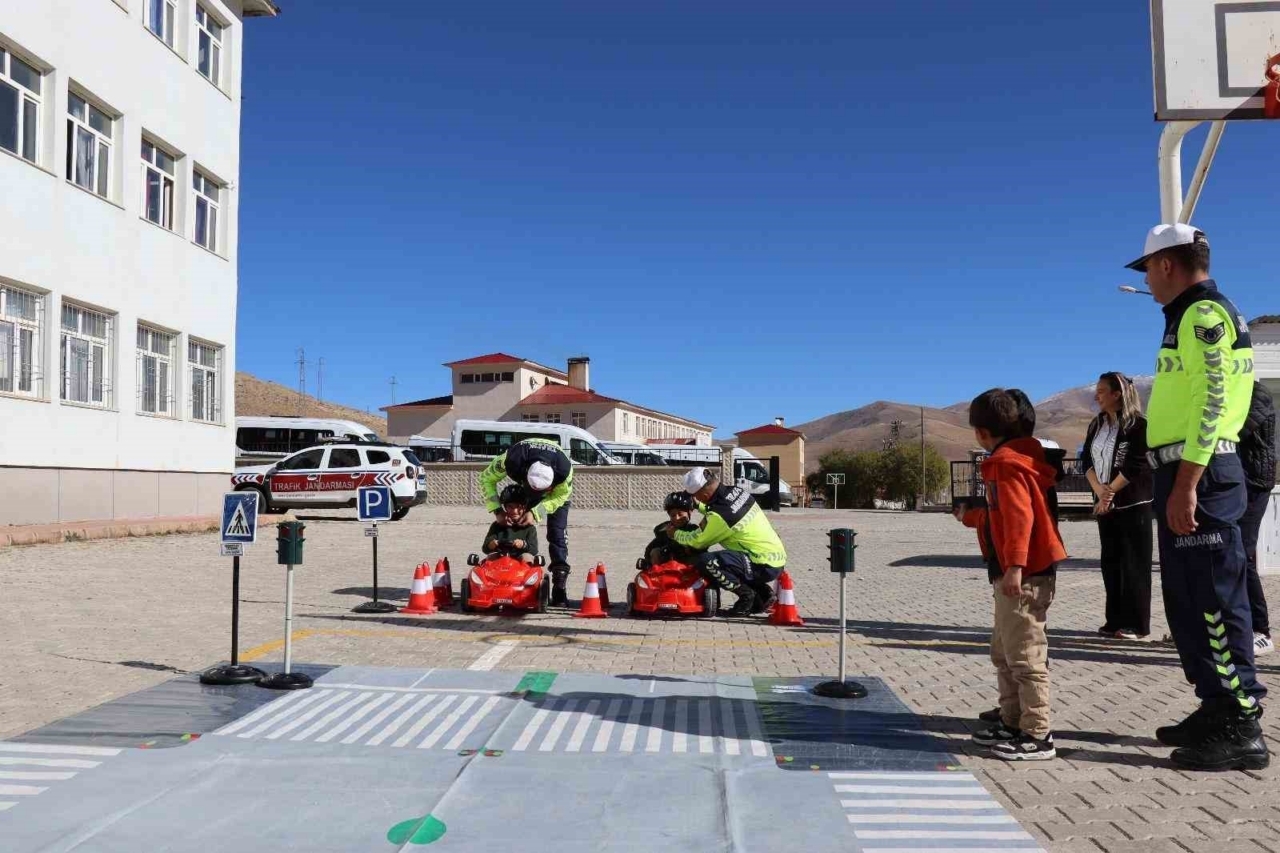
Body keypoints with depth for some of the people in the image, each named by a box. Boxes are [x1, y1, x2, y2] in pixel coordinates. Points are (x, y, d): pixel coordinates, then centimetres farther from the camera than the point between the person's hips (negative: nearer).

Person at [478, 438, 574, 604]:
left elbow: (560, 496, -23)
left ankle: (559, 588, -12)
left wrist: (535, 513, -35)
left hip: (557, 490, -2)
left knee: (558, 533, -13)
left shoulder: (564, 468, -42)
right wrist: (497, 510, -29)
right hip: (525, 489, 2)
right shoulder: (512, 460, -40)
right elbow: (486, 479, -22)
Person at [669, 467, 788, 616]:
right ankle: (762, 592, 18)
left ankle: (746, 594, -4)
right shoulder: (737, 491, 2)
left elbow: (697, 541, -3)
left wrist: (675, 533, 14)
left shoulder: (719, 515, -21)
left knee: (704, 562, -18)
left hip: (764, 566, -9)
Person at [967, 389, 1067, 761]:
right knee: (1004, 653, 17)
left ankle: (1037, 736, 0)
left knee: (1024, 655, -6)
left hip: (1025, 573, -11)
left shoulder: (1007, 463, -15)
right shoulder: (1020, 456, 17)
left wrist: (1015, 566, -29)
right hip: (1014, 572, 11)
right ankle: (1013, 723, 25)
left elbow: (1020, 517, -25)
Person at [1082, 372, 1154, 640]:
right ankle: (1115, 620, 15)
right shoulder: (1096, 425, 11)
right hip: (1104, 505, 7)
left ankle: (1135, 624, 3)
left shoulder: (1139, 425, -9)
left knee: (1134, 564, -2)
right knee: (1110, 562, 8)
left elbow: (1136, 465, -15)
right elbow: (1087, 460, 4)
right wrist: (1099, 491, -12)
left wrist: (1110, 491, -13)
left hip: (1133, 504, -6)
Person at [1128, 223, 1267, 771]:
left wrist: (1186, 484, -23)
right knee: (1190, 601, 14)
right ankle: (1217, 711, 24)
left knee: (1213, 600, -6)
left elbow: (1212, 401, -19)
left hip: (1197, 473, -10)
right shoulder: (1195, 316, 21)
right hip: (1189, 474, 10)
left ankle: (1240, 729, 1)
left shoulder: (1204, 313, -10)